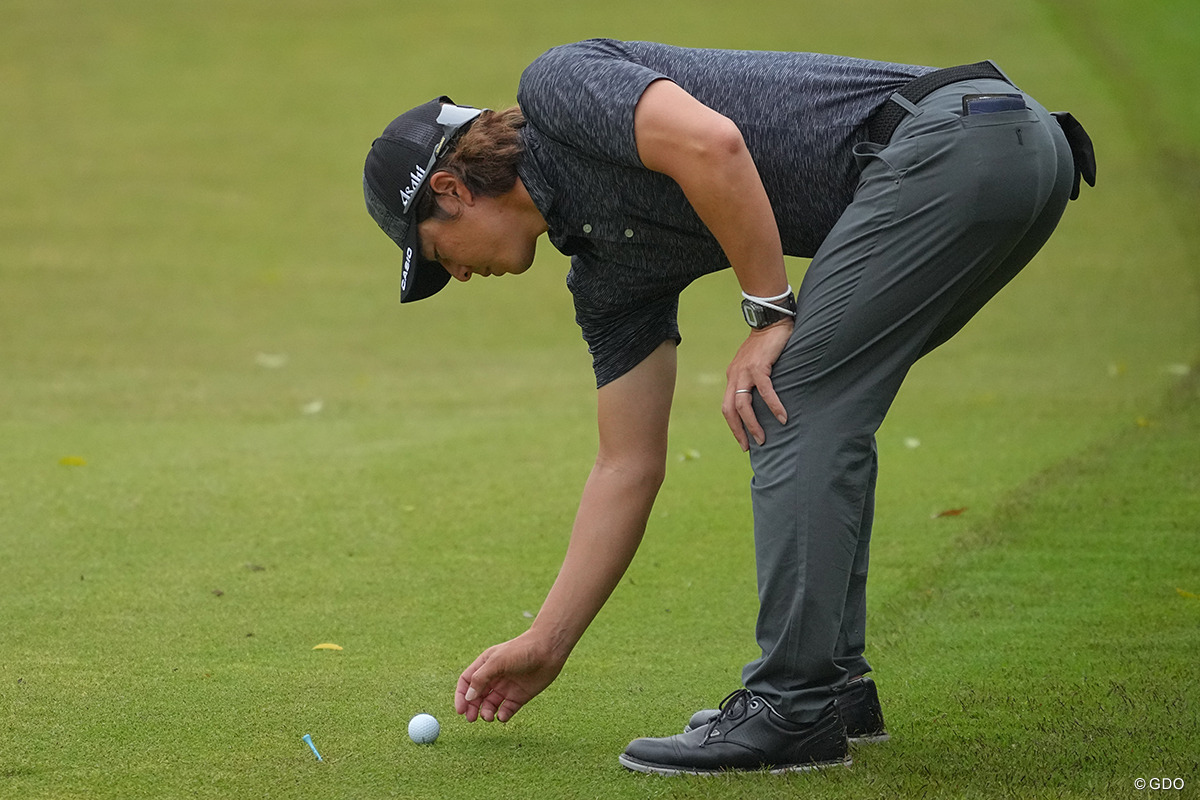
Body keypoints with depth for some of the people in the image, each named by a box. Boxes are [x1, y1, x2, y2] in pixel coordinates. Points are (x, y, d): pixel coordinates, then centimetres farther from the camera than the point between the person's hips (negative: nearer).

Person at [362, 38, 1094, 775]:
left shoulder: (558, 84, 0)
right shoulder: (612, 271, 22)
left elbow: (710, 142, -20)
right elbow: (629, 467, 25)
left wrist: (770, 312, -10)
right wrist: (544, 647, 29)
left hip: (951, 136, -10)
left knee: (791, 409, -7)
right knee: (817, 413, 20)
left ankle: (792, 711, -4)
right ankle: (835, 681, 23)